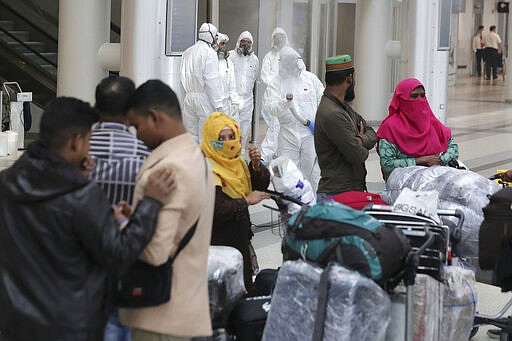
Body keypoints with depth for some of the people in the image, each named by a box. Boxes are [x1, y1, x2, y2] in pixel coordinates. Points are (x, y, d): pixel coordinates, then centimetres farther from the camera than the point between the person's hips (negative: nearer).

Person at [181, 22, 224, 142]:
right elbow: (212, 81, -14)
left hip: (189, 96, 7)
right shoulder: (209, 53, -9)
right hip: (204, 97, -6)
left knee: (191, 134, 7)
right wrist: (218, 105, -13)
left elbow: (183, 76, 11)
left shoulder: (187, 52, 12)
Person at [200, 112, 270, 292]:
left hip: (240, 239, 9)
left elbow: (261, 185, 12)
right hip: (218, 242, -9)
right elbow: (217, 209, -29)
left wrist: (256, 165, -7)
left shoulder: (235, 161, 6)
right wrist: (246, 201, -18)